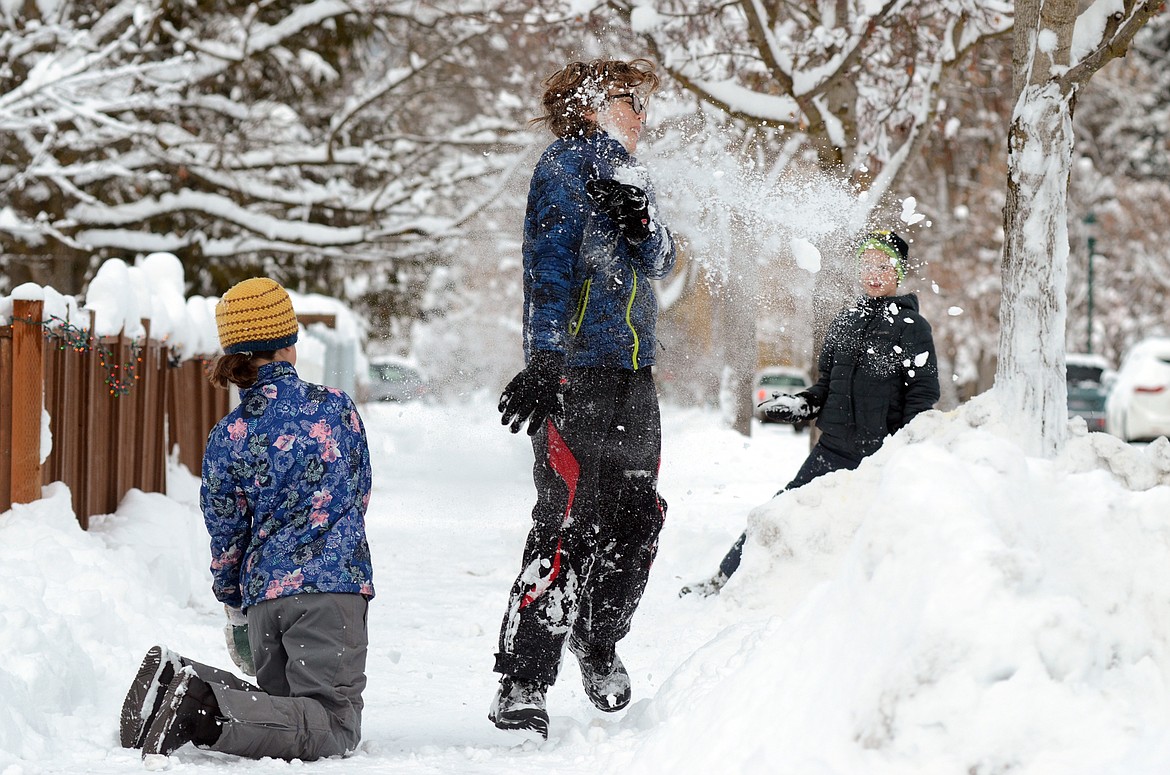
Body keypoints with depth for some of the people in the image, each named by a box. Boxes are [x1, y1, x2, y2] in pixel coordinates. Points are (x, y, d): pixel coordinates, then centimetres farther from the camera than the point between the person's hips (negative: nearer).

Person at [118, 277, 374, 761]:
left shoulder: (228, 437, 3)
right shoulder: (338, 408, 1)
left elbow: (226, 535, 7)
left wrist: (234, 603, 24)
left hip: (264, 593, 4)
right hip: (333, 586, -4)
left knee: (281, 701, 20)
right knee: (334, 728, -7)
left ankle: (181, 681, -4)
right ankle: (207, 714, -28)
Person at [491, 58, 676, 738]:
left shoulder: (629, 178, 22)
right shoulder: (565, 167, -2)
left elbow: (659, 262, 9)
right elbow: (549, 266, -13)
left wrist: (639, 220, -13)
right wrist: (544, 361, -23)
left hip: (634, 375, 8)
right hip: (577, 369, -8)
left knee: (636, 521, 8)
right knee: (567, 526, -13)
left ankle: (599, 642, 29)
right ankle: (522, 685, -12)